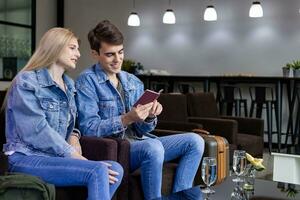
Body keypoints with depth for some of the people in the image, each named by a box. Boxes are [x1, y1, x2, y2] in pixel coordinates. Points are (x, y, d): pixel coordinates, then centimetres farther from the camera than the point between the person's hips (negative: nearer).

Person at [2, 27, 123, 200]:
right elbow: (37, 131, -17)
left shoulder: (69, 85, 18)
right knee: (98, 172, -29)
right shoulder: (27, 81, -6)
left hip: (56, 156, 7)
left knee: (116, 169, -18)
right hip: (27, 157, -7)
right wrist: (74, 156, -19)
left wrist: (73, 136, 3)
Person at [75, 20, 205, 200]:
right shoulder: (87, 82, -6)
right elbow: (88, 129, -15)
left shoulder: (134, 82, 13)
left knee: (194, 141, -4)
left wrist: (150, 117, -11)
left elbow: (143, 129, 13)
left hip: (139, 142, 7)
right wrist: (127, 119, -25)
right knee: (153, 147, -35)